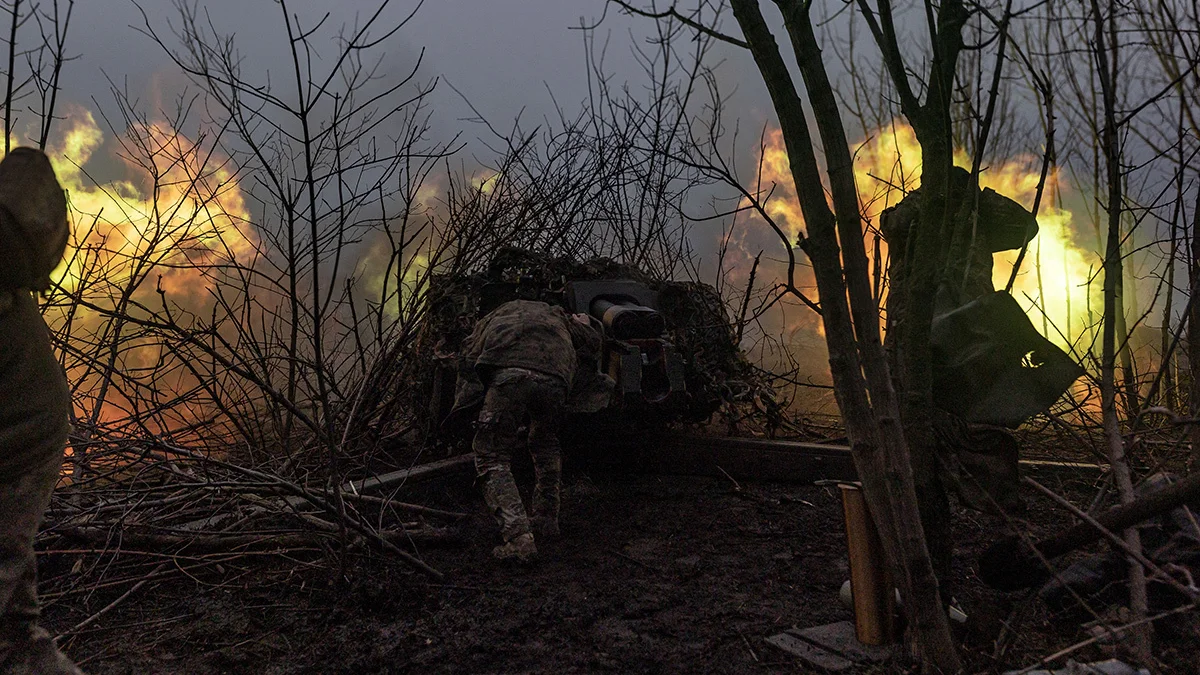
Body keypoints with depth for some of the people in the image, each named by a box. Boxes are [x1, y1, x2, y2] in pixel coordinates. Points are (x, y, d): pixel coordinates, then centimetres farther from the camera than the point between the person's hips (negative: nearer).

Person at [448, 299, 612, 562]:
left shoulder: (496, 315, 40)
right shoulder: (556, 315, 42)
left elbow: (469, 354, 29)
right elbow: (591, 340, 28)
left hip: (509, 375, -2)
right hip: (554, 379, 3)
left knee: (492, 457, 4)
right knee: (545, 445, 30)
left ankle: (518, 536, -11)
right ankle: (547, 519, 34)